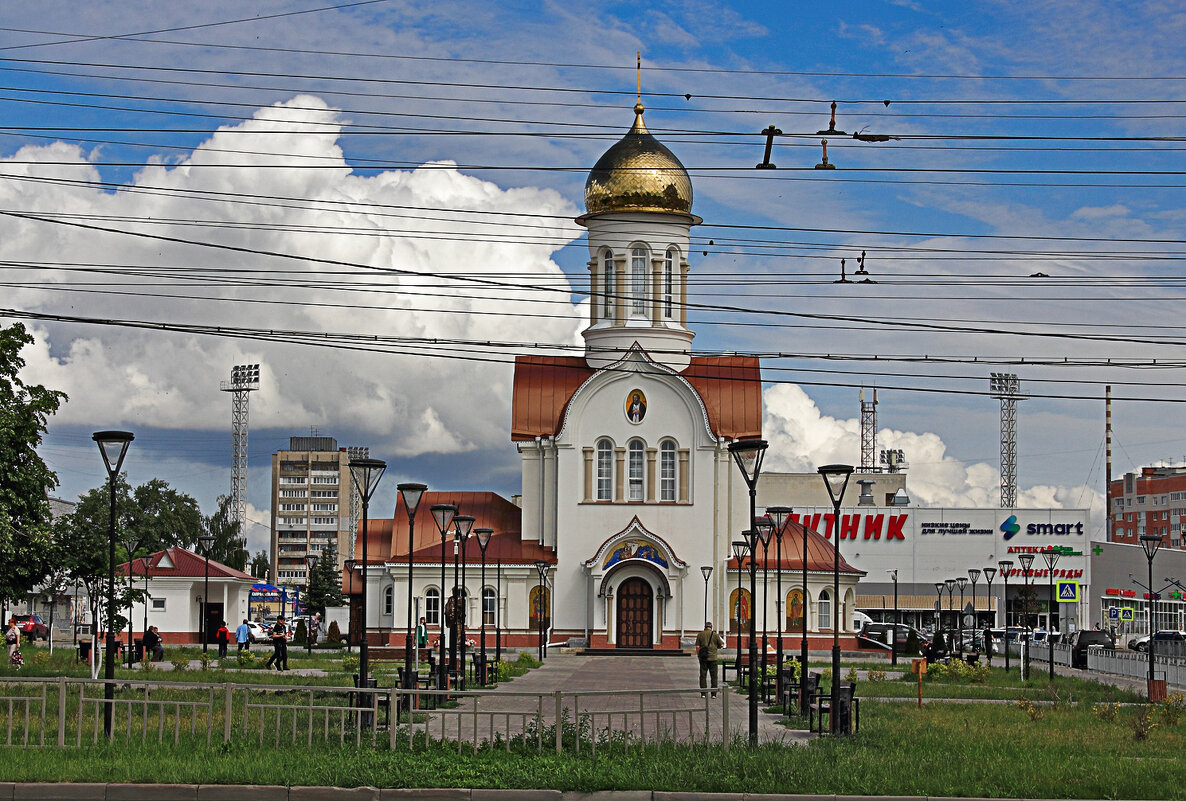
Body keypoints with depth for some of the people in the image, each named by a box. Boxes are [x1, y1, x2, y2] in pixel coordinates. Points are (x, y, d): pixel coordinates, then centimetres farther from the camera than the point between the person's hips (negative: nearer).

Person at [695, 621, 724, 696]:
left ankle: (703, 693, 1)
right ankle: (714, 694, 0)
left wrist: (698, 656, 10)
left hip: (703, 658, 1)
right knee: (714, 676, 4)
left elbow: (697, 647, -1)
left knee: (703, 676, 5)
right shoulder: (715, 635, 0)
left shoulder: (700, 635, 2)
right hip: (713, 658, -1)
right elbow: (721, 645, 4)